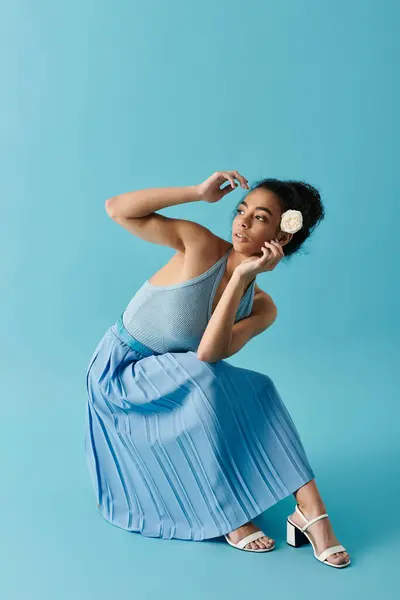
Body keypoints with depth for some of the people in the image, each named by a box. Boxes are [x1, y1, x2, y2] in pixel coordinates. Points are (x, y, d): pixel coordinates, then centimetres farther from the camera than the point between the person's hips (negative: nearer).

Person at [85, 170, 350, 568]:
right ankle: (229, 515, -19)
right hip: (117, 372, -4)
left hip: (171, 381, 4)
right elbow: (117, 209, -22)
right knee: (204, 381, -30)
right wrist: (199, 193, -26)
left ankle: (309, 510, -18)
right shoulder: (200, 245, -17)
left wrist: (241, 276, -30)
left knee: (256, 391, -19)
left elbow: (209, 352, -25)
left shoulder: (261, 307, -8)